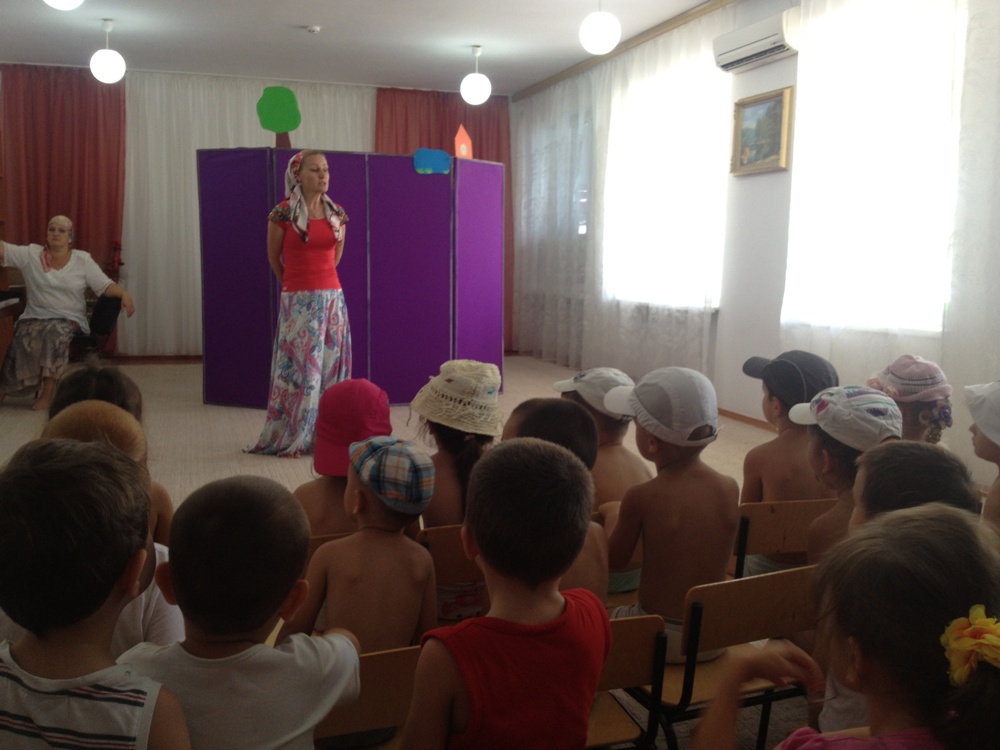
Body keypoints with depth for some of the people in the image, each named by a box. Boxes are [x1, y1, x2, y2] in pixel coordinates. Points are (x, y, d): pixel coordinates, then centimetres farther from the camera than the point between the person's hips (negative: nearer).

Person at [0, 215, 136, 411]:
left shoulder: (83, 260, 4)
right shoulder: (31, 254, 8)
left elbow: (105, 285, -2)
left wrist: (124, 293, -22)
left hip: (69, 320, -1)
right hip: (35, 318, 1)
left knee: (55, 332, -34)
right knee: (25, 336, -30)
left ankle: (47, 393, -30)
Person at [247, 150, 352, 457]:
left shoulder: (337, 214, 7)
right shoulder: (282, 213, -5)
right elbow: (273, 258, 8)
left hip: (332, 298, 4)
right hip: (298, 301, -4)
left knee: (331, 365, 5)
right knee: (298, 366, -1)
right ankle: (289, 440, 10)